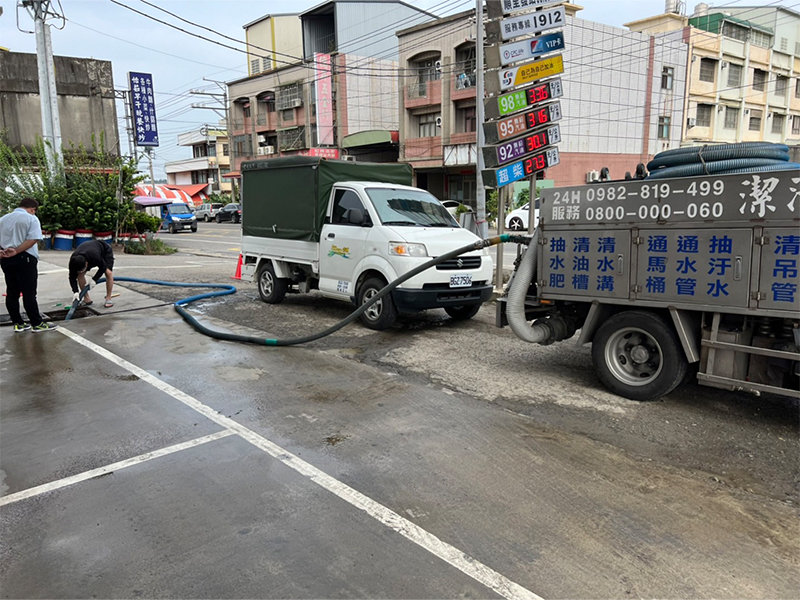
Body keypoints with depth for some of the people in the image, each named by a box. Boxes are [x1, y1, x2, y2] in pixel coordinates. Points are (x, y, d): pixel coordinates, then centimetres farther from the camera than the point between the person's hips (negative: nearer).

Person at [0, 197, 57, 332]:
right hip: (25, 258, -6)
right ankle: (37, 324, 1)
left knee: (12, 293, 9)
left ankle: (18, 323, 14)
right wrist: (16, 251, -16)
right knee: (29, 293, -4)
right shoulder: (31, 218, -5)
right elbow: (33, 239, -18)